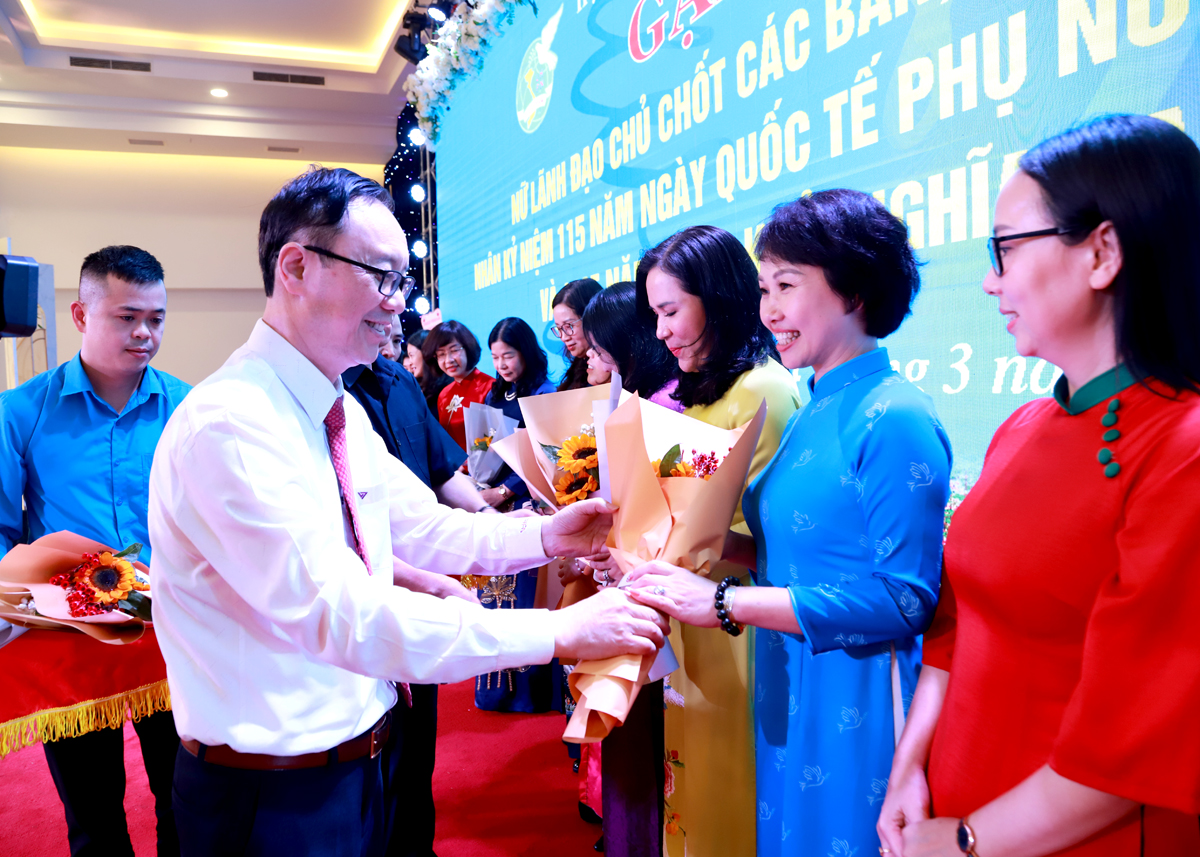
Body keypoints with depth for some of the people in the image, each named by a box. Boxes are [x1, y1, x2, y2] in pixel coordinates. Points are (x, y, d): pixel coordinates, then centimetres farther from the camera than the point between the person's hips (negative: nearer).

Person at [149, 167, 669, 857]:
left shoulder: (346, 414, 4)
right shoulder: (227, 424, -26)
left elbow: (424, 529, 10)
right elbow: (338, 615, -33)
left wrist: (548, 535, -6)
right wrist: (559, 633, -32)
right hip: (273, 801, -8)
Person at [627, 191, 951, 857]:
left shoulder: (894, 420, -19)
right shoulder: (814, 413, 8)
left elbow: (903, 598, -23)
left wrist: (726, 603, -24)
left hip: (854, 704, -8)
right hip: (788, 696, 8)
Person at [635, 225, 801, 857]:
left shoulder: (763, 390, -18)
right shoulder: (703, 390, 11)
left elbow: (753, 538, -20)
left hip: (734, 633, -8)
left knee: (724, 790, 9)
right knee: (689, 782, 21)